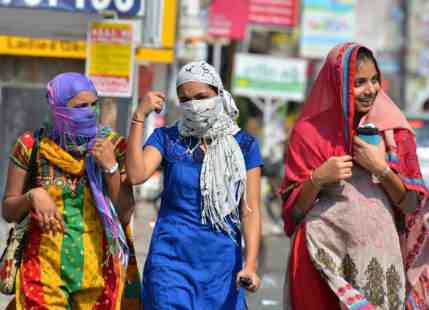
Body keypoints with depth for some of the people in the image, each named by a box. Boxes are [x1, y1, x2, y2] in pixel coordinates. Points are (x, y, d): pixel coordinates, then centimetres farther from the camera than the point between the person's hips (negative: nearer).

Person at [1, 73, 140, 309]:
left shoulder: (113, 146, 0)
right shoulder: (32, 146, -1)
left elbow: (125, 215, -3)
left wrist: (111, 167, -14)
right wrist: (32, 196, -15)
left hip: (99, 269, 1)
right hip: (45, 268, -1)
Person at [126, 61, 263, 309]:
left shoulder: (244, 145, 4)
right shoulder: (167, 138, 4)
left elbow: (250, 209, -1)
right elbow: (136, 175, -13)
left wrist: (250, 264, -12)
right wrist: (139, 117, -13)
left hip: (222, 263, 1)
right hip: (173, 259, -1)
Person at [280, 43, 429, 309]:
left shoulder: (393, 131, 5)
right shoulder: (310, 132, 0)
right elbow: (295, 209, 1)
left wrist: (381, 168, -10)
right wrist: (317, 179, -16)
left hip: (380, 258, 1)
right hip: (324, 260, -1)